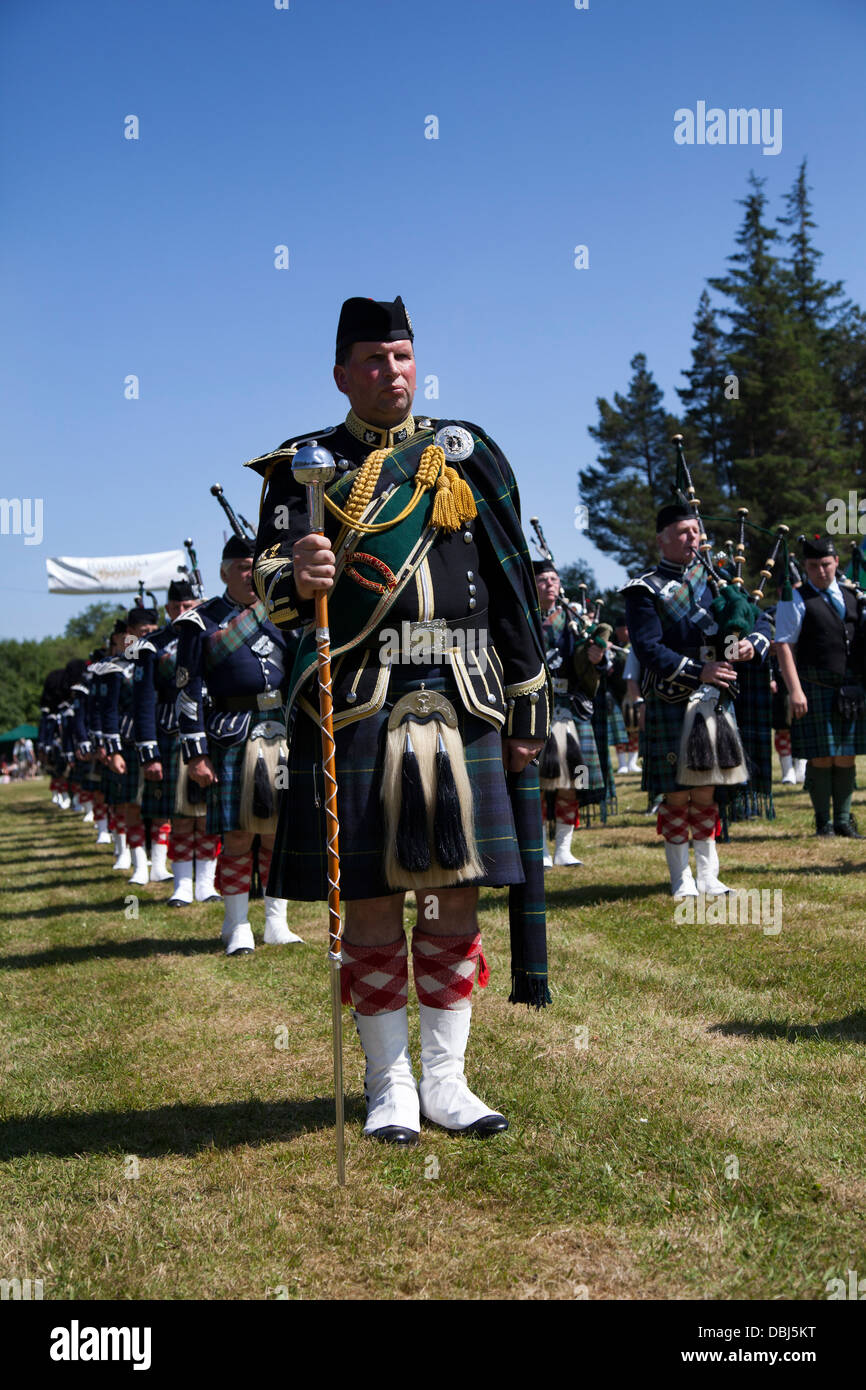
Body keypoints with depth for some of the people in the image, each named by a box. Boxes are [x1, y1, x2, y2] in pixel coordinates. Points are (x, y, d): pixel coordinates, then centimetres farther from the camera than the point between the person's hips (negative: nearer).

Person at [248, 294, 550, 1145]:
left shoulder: (465, 454, 13)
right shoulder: (305, 464, 9)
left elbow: (512, 587, 11)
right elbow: (270, 571, -5)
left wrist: (528, 705, 6)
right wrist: (296, 579, -30)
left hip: (460, 701, 2)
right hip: (357, 705, -2)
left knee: (457, 894, 4)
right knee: (370, 899, 1)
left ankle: (446, 1080, 17)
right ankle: (390, 1086, 14)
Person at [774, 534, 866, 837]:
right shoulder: (796, 600, -3)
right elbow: (784, 646, -9)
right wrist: (795, 690, -17)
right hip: (815, 690, -4)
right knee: (821, 758, -1)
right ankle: (823, 821, 11)